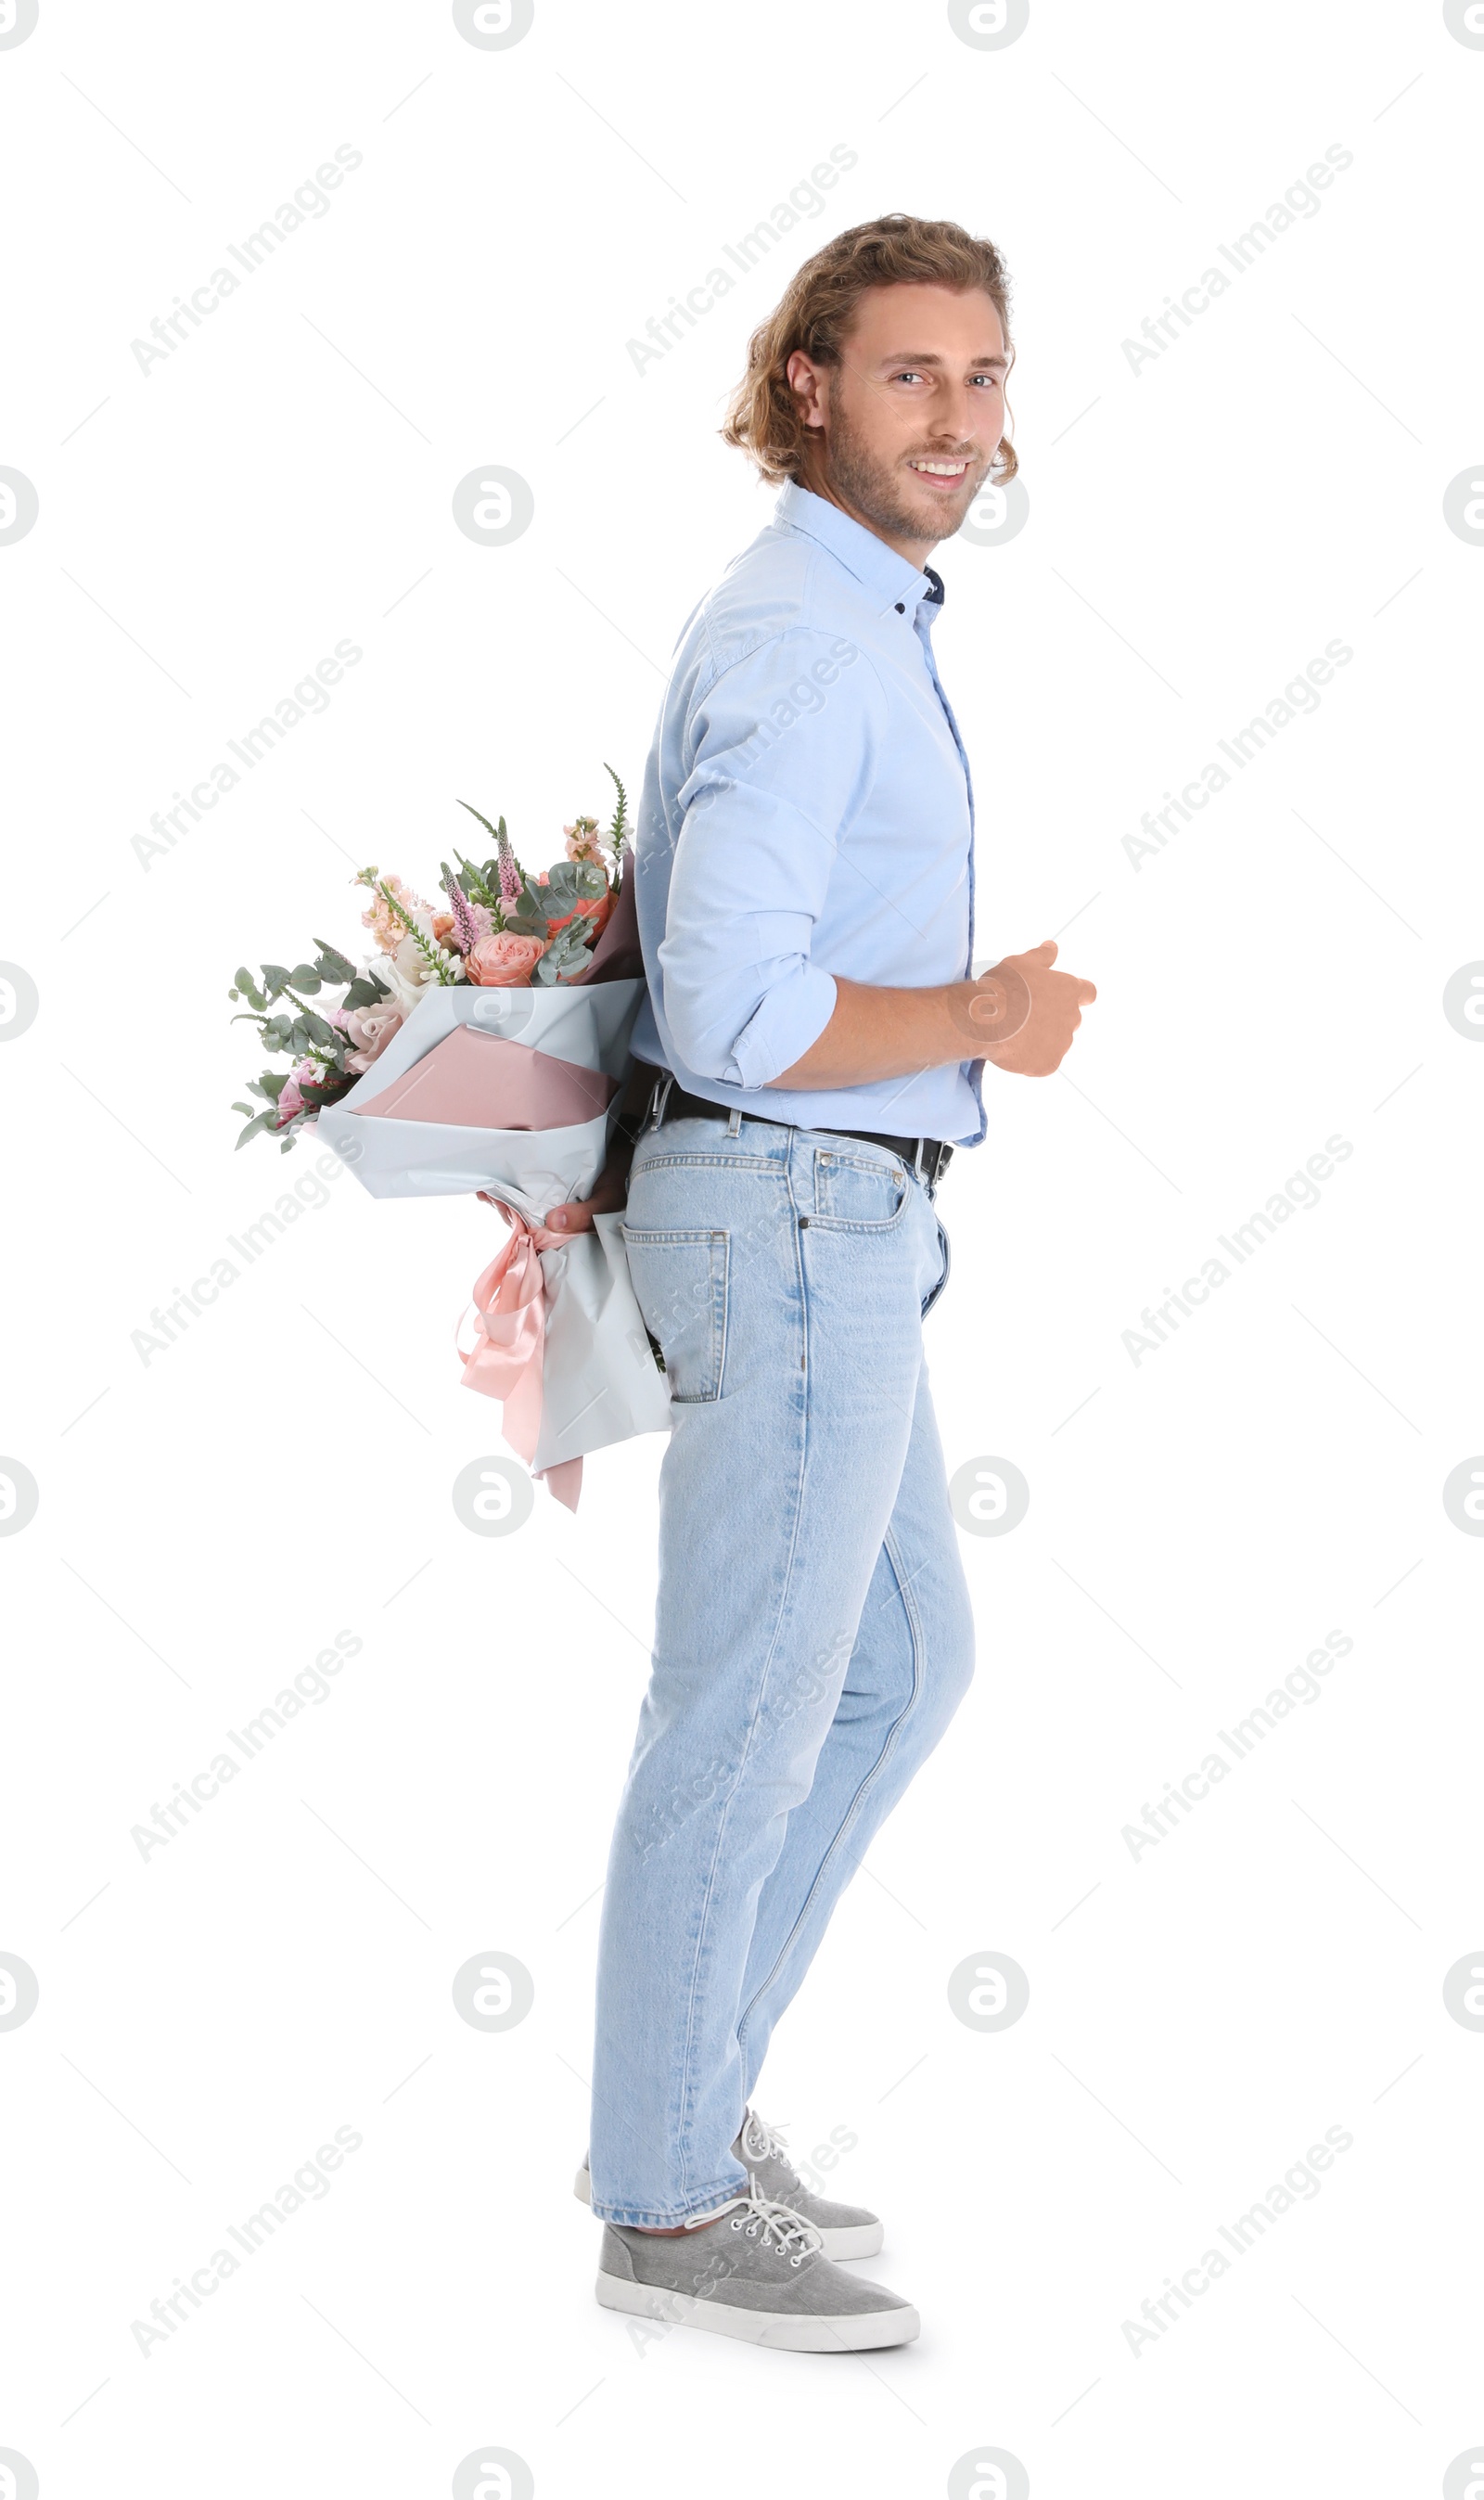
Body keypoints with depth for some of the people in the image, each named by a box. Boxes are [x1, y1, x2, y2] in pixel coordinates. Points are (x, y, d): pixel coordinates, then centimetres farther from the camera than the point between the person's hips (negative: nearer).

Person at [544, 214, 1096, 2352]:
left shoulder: (853, 627, 17)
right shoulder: (801, 646, -17)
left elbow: (687, 932, 24)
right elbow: (735, 1013, -24)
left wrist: (597, 1175, 19)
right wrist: (989, 1021, -11)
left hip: (825, 1227, 10)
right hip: (796, 1219, -10)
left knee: (905, 1664, 18)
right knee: (750, 1713, -1)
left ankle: (681, 2097, 27)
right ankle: (674, 2202, 13)